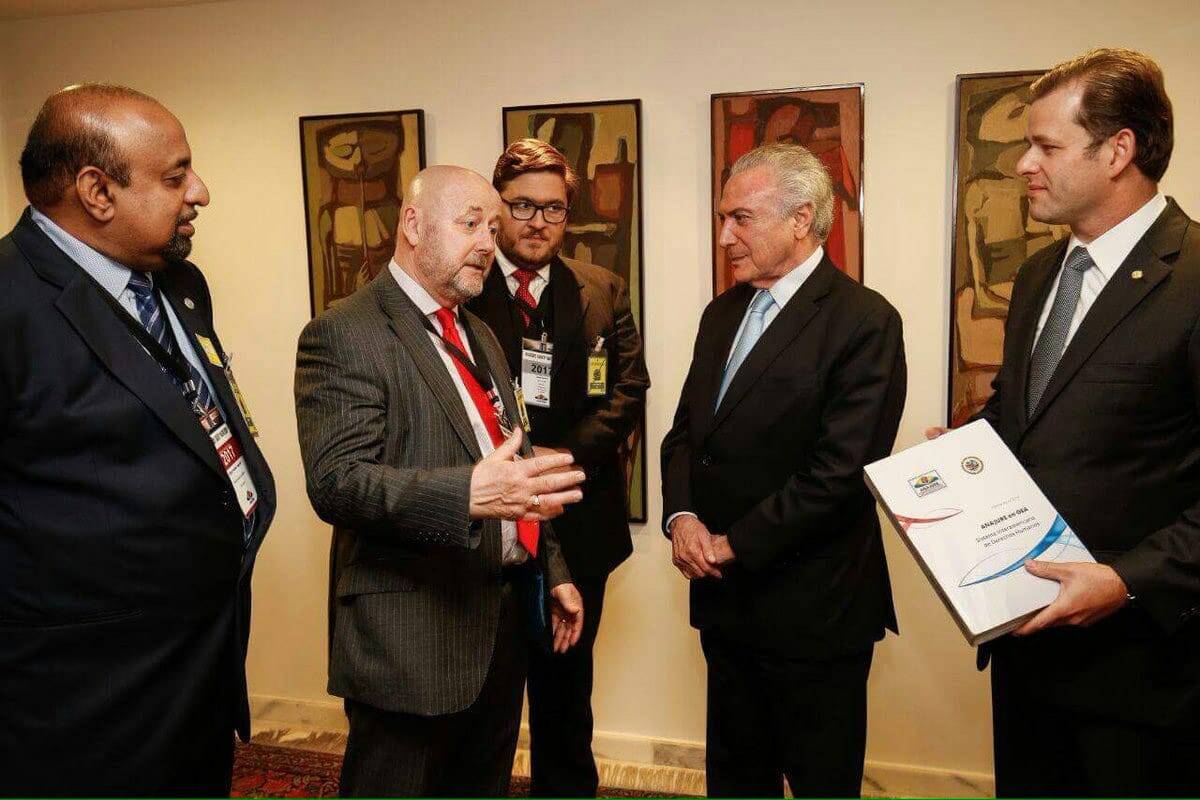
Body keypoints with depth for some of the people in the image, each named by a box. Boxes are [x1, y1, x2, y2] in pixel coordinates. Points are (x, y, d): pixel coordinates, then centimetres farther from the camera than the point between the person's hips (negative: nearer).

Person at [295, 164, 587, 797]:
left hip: (504, 615, 8)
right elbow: (336, 481, -23)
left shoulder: (478, 334, 15)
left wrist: (552, 570, 17)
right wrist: (470, 493, -37)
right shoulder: (344, 334, -13)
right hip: (412, 637, -7)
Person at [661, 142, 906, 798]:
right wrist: (682, 516, -6)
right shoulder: (723, 313, 10)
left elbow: (841, 468, -21)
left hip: (812, 610, -6)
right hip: (724, 598, 7)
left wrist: (735, 544, -15)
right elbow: (684, 431, 12)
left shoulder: (865, 320, -14)